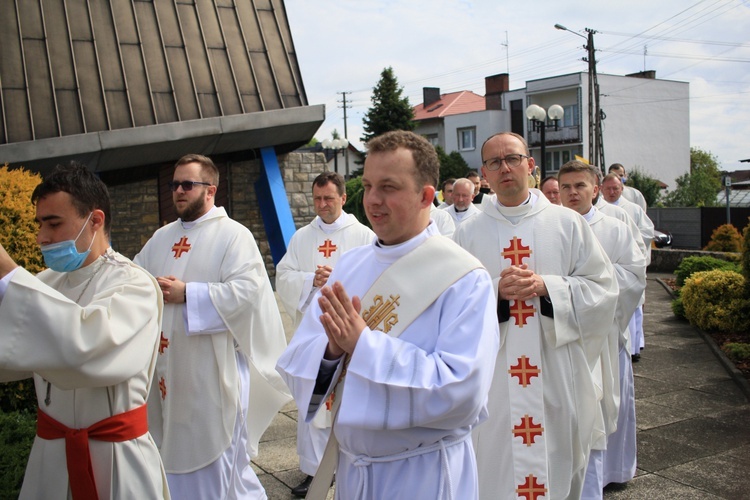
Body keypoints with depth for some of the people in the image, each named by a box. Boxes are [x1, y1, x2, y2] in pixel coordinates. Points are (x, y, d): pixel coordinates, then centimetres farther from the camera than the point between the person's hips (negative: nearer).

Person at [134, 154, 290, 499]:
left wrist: (186, 293, -19)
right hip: (169, 364, 6)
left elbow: (247, 289, -19)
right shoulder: (162, 237, 14)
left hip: (213, 366, -6)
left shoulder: (233, 235, -7)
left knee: (216, 451, 3)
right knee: (175, 447, 15)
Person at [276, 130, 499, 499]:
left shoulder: (464, 278, -15)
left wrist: (363, 343, -24)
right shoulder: (348, 267, 1)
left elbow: (462, 391, -24)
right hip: (350, 467, 5)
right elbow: (296, 364, 0)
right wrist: (331, 350, -21)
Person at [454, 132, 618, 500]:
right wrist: (496, 291, -18)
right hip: (493, 381, 0)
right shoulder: (467, 234, 5)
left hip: (558, 377, 0)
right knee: (494, 470, 5)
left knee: (560, 468, 10)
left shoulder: (568, 224, 4)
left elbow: (603, 290, 0)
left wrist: (545, 286, -14)